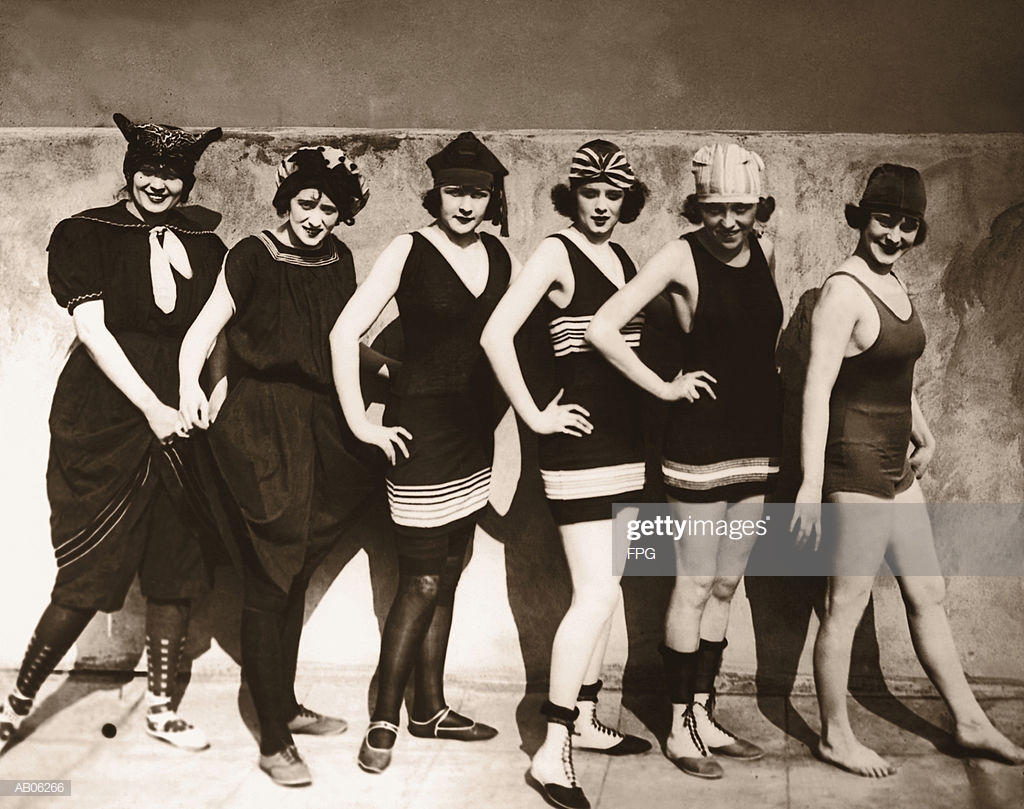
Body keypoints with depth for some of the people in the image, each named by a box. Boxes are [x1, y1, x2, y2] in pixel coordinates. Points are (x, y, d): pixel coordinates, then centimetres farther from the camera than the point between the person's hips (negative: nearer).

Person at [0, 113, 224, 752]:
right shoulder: (86, 234, -1)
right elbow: (92, 328, -10)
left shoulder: (205, 247, 11)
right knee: (90, 576, -2)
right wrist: (151, 407, -15)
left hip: (183, 420, 4)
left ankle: (162, 707, 22)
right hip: (105, 419, -4)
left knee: (177, 568, 8)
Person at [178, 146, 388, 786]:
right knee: (268, 583, -2)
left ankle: (286, 706, 32)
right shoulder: (253, 257, -9)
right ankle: (275, 743, 5)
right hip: (262, 428, -6)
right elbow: (204, 331, -12)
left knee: (297, 573, 17)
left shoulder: (338, 259, 8)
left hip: (321, 429, 6)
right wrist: (191, 384, -30)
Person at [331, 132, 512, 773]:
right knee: (423, 582, -3)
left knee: (446, 577, 13)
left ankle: (430, 708, 26)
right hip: (423, 428, -6)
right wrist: (360, 422, -14)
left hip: (474, 430, 6)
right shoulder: (410, 252, -9)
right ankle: (384, 720, 10)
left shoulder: (499, 256, 7)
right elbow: (346, 333, -13)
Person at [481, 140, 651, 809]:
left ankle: (586, 720, 27)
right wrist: (535, 415, -15)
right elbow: (496, 335, -18)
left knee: (604, 589, 14)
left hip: (625, 443, 8)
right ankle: (553, 751, -5)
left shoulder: (623, 258, 13)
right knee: (597, 593, -11)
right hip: (581, 442, -8)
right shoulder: (557, 252, -9)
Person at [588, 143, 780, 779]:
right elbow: (602, 329, -20)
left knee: (726, 586, 14)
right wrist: (663, 387, -13)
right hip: (701, 440, -6)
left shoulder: (764, 251, 5)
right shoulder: (682, 256, -13)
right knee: (696, 587, 2)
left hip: (758, 440, 6)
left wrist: (764, 374, 9)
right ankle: (681, 727, 16)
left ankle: (705, 714, 26)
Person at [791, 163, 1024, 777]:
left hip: (897, 469, 9)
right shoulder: (844, 292, -17)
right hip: (855, 468, -9)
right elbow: (817, 390, -22)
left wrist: (923, 434, 27)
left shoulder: (894, 284, 11)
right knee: (848, 605, 2)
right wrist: (811, 485, -25)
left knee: (928, 595, 17)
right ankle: (836, 737, 17)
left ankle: (971, 722, 29)